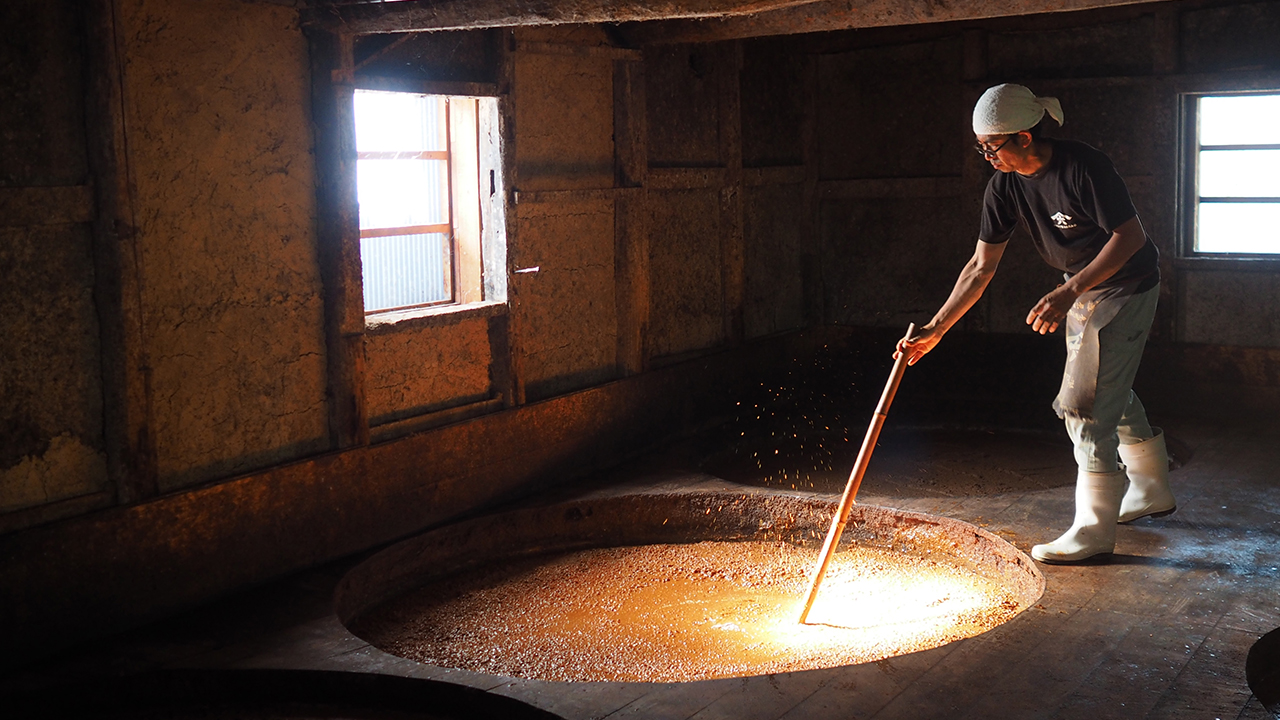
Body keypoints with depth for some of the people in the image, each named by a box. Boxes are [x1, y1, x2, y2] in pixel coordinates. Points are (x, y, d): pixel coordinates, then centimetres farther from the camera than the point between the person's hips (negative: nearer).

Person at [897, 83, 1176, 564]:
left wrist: (1069, 293, -32)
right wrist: (935, 330, -8)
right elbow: (981, 267, -4)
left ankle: (1094, 530, 0)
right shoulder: (1006, 185, -8)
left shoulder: (1083, 168, -29)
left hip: (1127, 285, -8)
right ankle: (1151, 492, 41)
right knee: (1109, 390, 20)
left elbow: (1130, 237, -25)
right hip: (1081, 287, 8)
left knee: (1086, 401, -10)